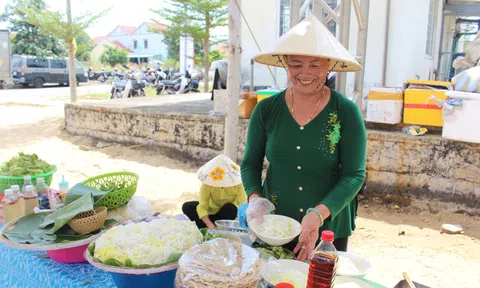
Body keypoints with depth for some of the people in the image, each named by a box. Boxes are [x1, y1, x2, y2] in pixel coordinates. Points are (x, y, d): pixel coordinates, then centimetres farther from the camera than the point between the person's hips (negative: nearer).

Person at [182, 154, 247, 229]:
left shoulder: (238, 184, -25)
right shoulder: (207, 183, -22)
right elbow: (202, 206, -26)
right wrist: (209, 224, -41)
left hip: (228, 214, -2)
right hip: (212, 212, 2)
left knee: (230, 208, -37)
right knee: (187, 207, -19)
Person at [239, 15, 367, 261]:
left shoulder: (346, 112, -11)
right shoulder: (266, 110, -4)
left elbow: (354, 175, -12)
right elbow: (250, 163, 3)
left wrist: (319, 214, -26)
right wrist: (255, 198, -16)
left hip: (328, 231, -1)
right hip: (273, 229, 2)